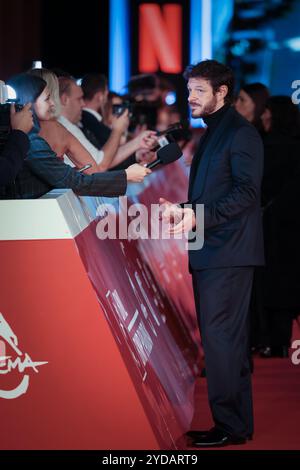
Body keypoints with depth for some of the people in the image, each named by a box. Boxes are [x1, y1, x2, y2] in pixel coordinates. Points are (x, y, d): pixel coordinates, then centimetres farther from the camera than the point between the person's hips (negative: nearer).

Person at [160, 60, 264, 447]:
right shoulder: (212, 134, 20)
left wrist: (198, 216, -24)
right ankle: (236, 424, 18)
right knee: (226, 340, 12)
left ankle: (230, 425, -6)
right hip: (210, 252, 10)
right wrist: (183, 209, 8)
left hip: (228, 252, -10)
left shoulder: (240, 134, -10)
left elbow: (245, 193, -19)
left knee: (220, 337, -10)